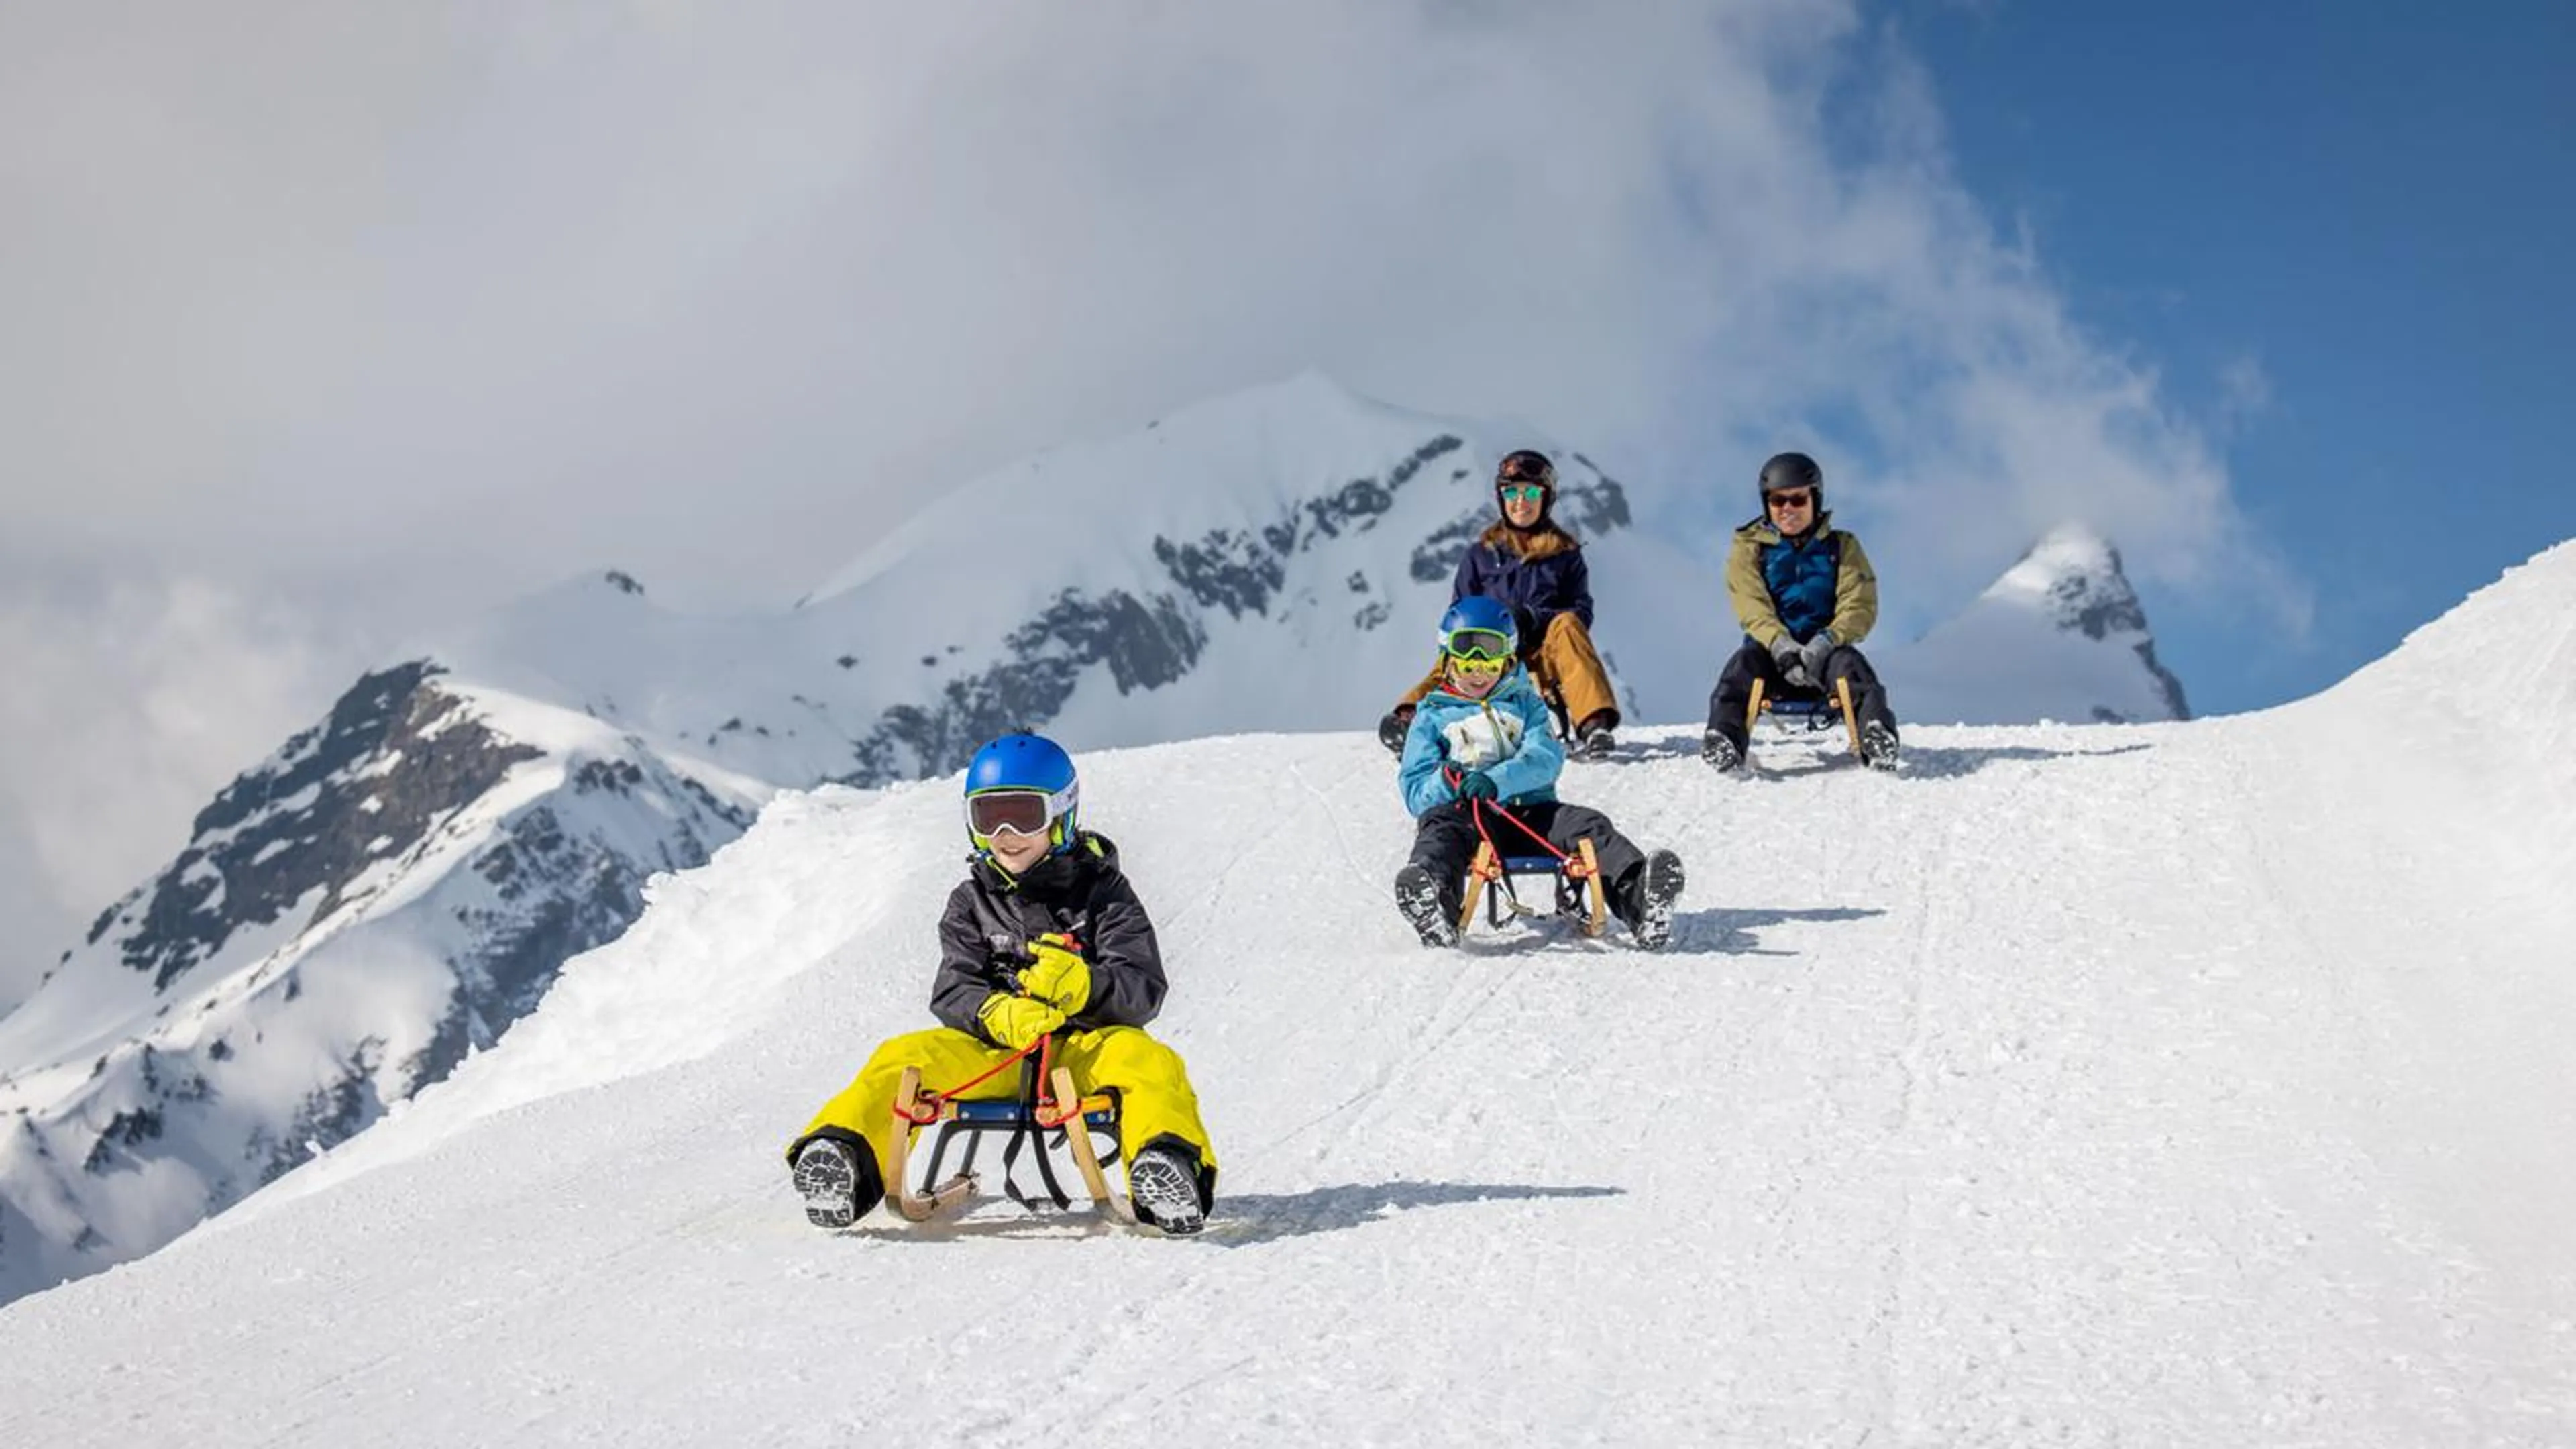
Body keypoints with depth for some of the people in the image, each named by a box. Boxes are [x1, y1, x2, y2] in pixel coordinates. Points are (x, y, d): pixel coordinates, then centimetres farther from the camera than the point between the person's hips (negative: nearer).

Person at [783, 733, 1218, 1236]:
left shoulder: (1102, 891, 4)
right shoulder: (972, 901, 12)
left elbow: (1144, 992, -7)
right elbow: (951, 993, -2)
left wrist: (1082, 985, -31)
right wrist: (998, 1015, -27)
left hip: (1085, 1046, -2)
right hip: (994, 1052, 2)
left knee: (1150, 1062, -34)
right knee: (905, 1057, -24)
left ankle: (1166, 1161, -58)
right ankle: (844, 1159, -41)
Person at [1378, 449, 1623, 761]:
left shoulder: (1566, 553, 15)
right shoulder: (1481, 554, 18)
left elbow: (1581, 614, 8)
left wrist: (1533, 619, -12)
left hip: (1544, 662, 0)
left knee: (1567, 626, -32)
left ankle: (1594, 724, -47)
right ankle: (1410, 718, -61)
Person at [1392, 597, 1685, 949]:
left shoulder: (1525, 703, 25)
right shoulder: (1432, 717, 22)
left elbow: (1546, 758, 3)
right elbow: (1414, 790, 11)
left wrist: (1498, 781, -19)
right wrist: (1444, 783, -15)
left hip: (1528, 812, 2)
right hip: (1464, 813, -2)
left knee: (1586, 825, -26)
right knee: (1441, 828, -37)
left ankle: (1636, 894, -54)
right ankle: (1436, 901, -71)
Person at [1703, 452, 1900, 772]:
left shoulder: (1842, 547, 14)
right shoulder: (1749, 548, 12)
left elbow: (1859, 606, 1)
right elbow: (1753, 609, -4)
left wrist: (1825, 643, -21)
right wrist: (1782, 647, -26)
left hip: (1825, 650, 0)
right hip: (1771, 649, 0)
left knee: (1850, 663, -33)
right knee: (1743, 665, -32)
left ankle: (1877, 734, -58)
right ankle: (1724, 739, -56)